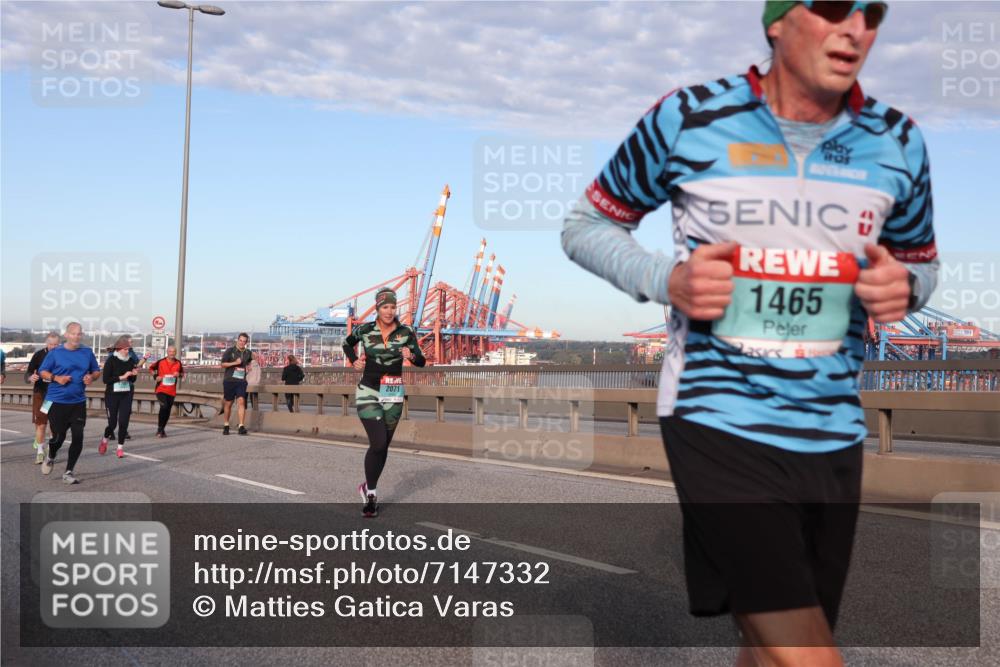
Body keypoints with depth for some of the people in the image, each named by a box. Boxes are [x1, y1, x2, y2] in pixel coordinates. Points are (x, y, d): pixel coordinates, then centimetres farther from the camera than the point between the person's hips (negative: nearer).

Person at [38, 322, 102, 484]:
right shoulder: (55, 353, -3)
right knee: (59, 436, 3)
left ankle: (68, 472, 8)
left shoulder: (87, 352, 5)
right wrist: (56, 378, -15)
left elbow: (97, 371, 14)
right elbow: (42, 372, 3)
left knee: (78, 437, -5)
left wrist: (91, 377, -9)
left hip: (78, 402, 2)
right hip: (57, 401, -2)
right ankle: (51, 458, 38)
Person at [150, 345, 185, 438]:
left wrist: (179, 375, -7)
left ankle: (162, 429, 25)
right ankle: (160, 428, -10)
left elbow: (182, 373, 16)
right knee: (164, 406, -23)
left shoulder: (178, 363, 2)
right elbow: (151, 368, 10)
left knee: (167, 411, 8)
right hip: (161, 389, -4)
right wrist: (155, 376, -6)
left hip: (172, 391, 4)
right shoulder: (160, 362, -5)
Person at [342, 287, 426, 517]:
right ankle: (371, 493, -1)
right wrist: (354, 361, 2)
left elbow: (421, 362, -1)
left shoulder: (406, 333, -2)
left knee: (383, 446, 10)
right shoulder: (364, 330, -3)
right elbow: (347, 343, 18)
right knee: (378, 443, -15)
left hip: (393, 396, 2)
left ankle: (369, 488, 28)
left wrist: (411, 356, -22)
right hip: (368, 393, -2)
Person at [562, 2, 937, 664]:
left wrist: (905, 286, -5)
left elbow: (921, 262, 20)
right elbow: (585, 225, 6)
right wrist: (666, 279, -13)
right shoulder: (687, 117, -5)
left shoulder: (898, 141, 5)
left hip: (833, 433, 5)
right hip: (717, 418, -4)